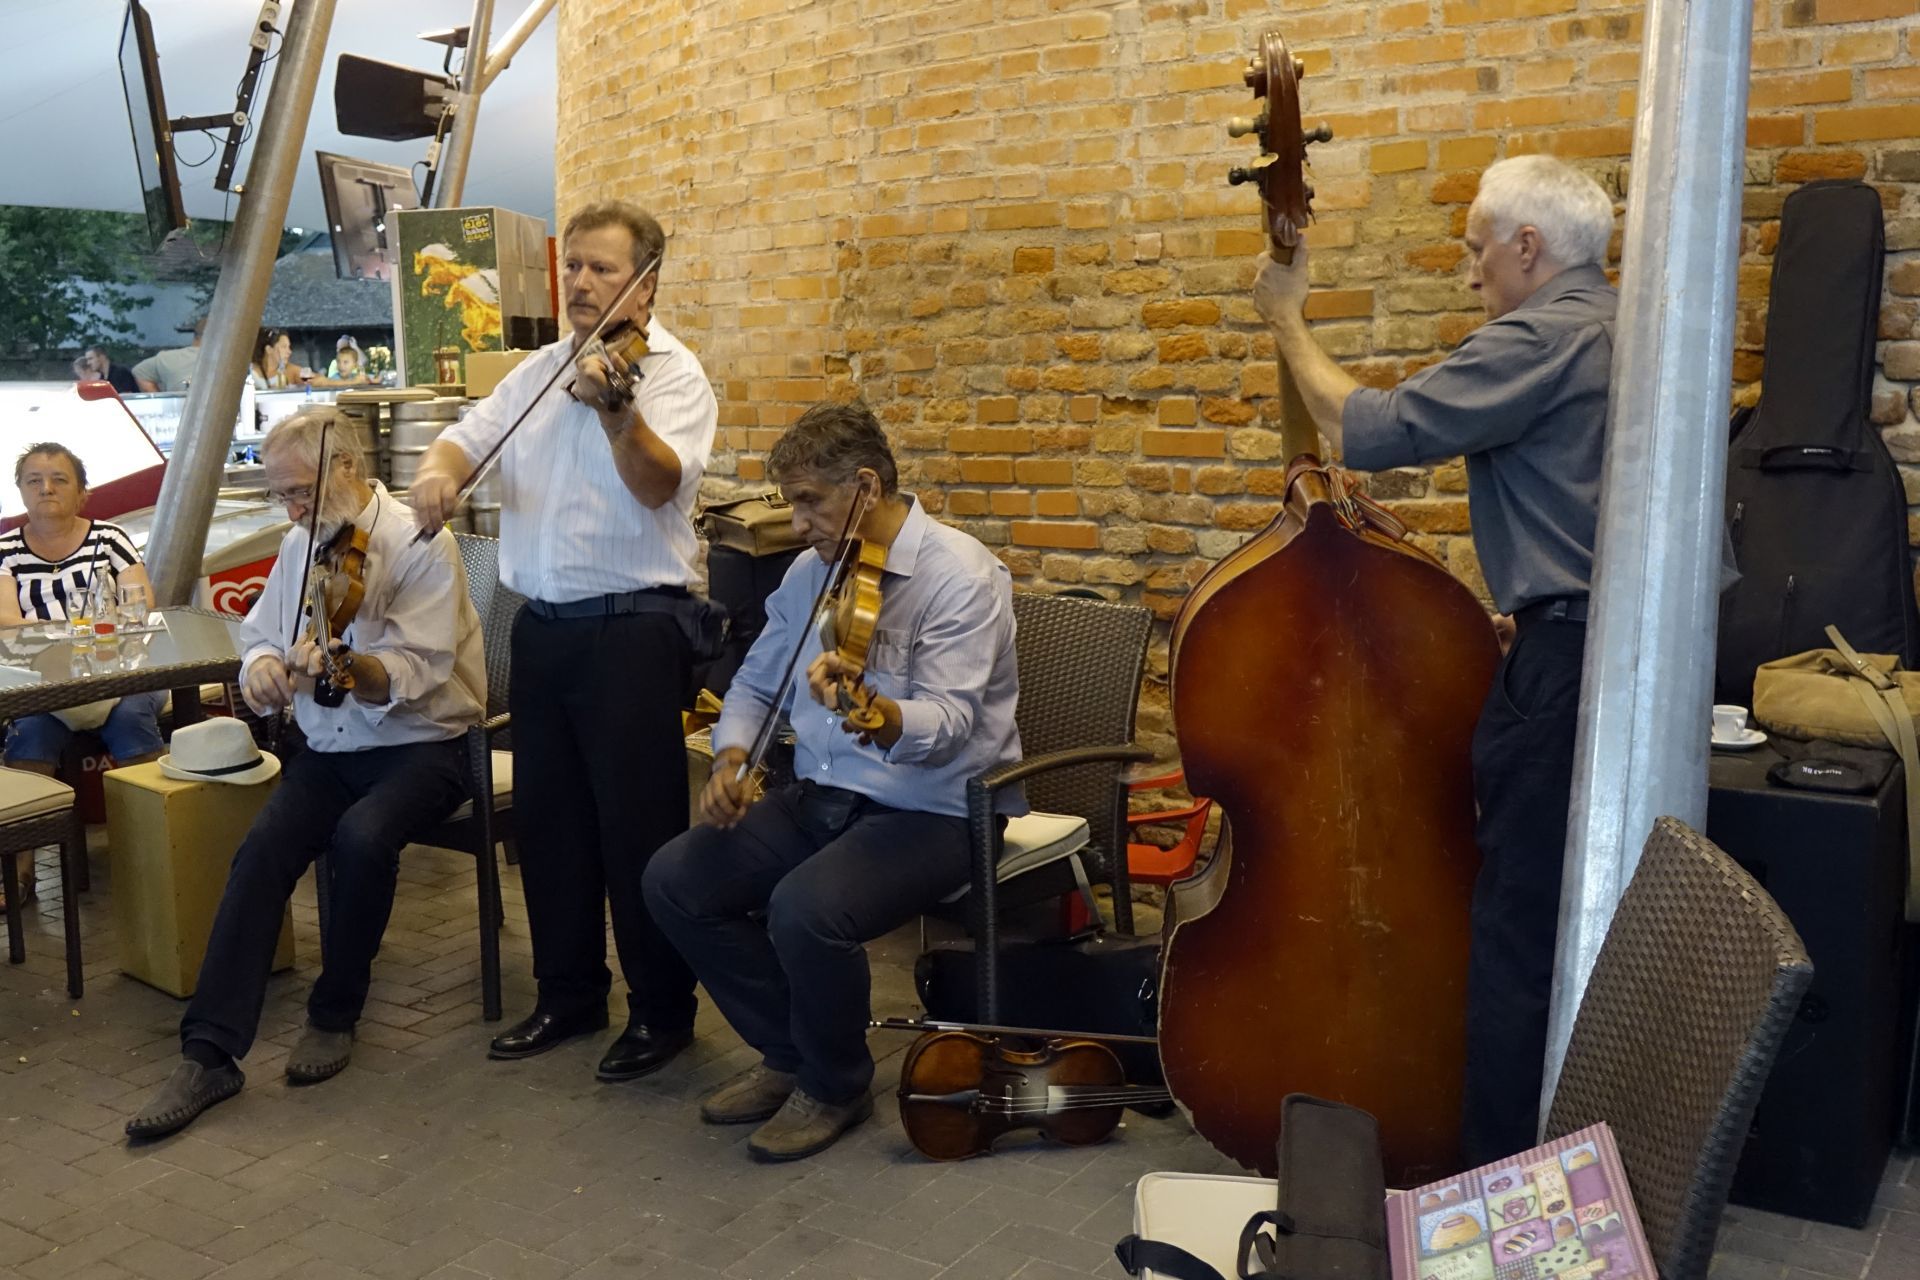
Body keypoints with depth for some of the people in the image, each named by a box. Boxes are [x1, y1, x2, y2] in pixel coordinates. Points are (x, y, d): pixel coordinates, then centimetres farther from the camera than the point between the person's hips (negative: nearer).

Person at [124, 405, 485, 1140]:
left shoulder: (420, 546, -13)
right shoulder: (301, 545, 7)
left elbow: (414, 674, -22)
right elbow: (259, 635, 14)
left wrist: (341, 665, -42)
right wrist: (262, 664, -10)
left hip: (420, 747, -5)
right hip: (328, 749, 5)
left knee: (362, 837, -33)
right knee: (262, 851, -21)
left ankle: (335, 1015, -9)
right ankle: (210, 1053, -17)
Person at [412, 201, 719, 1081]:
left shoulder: (671, 374, -7)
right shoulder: (539, 370, 14)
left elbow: (659, 483, -23)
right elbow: (467, 437, 11)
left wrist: (615, 411, -42)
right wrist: (438, 468, -12)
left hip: (633, 626, -7)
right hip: (542, 626, 7)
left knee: (638, 827, -1)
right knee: (547, 819, 14)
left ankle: (663, 1011, 14)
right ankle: (569, 993, 30)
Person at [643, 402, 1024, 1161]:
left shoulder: (959, 575, -15)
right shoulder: (811, 573, 8)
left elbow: (948, 724, -26)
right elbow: (756, 682, 17)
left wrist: (872, 714, -48)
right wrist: (731, 756, -3)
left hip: (936, 813, -7)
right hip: (819, 798, 8)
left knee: (806, 909, -32)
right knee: (675, 881, -8)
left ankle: (836, 1086, -1)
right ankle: (790, 1053, 11)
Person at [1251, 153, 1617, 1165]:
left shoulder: (1538, 338, -13)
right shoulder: (1619, 327, 17)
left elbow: (1367, 430, -17)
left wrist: (1286, 322, -3)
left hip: (1565, 664, -10)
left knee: (1516, 938, -3)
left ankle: (1499, 1173, 6)